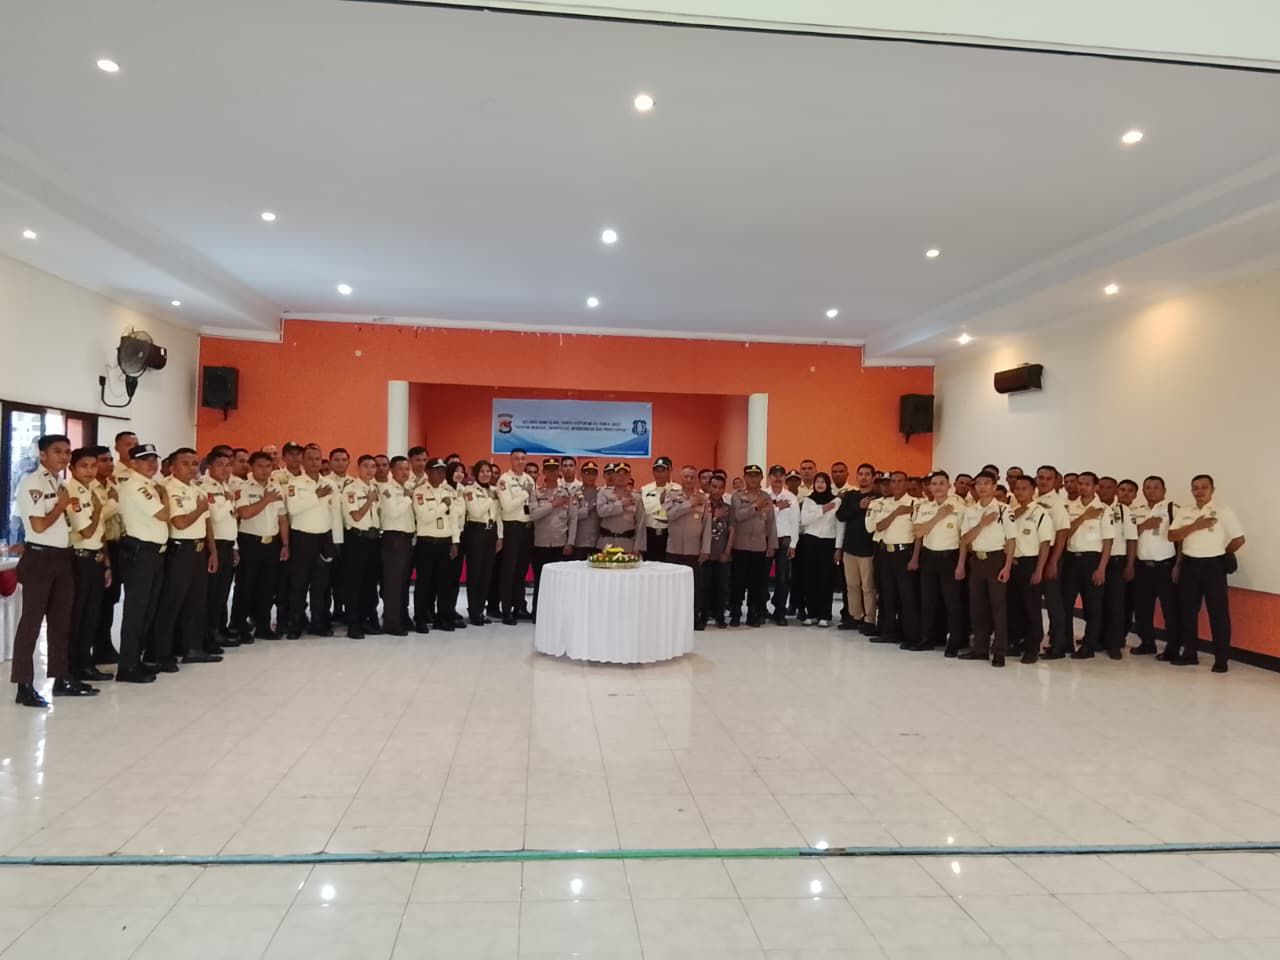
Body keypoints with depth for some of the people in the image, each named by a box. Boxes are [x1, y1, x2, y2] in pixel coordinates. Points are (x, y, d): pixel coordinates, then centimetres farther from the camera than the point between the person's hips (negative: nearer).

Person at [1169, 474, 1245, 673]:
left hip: (1213, 566, -4)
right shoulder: (1183, 512, 8)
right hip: (1189, 565, 4)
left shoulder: (1224, 512, -2)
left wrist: (1222, 554, 7)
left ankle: (1221, 658, 6)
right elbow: (1172, 536, -2)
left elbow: (1239, 539, 0)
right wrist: (1195, 526, -12)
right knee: (1187, 611, 8)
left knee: (1218, 612, -1)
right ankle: (1190, 653, 18)